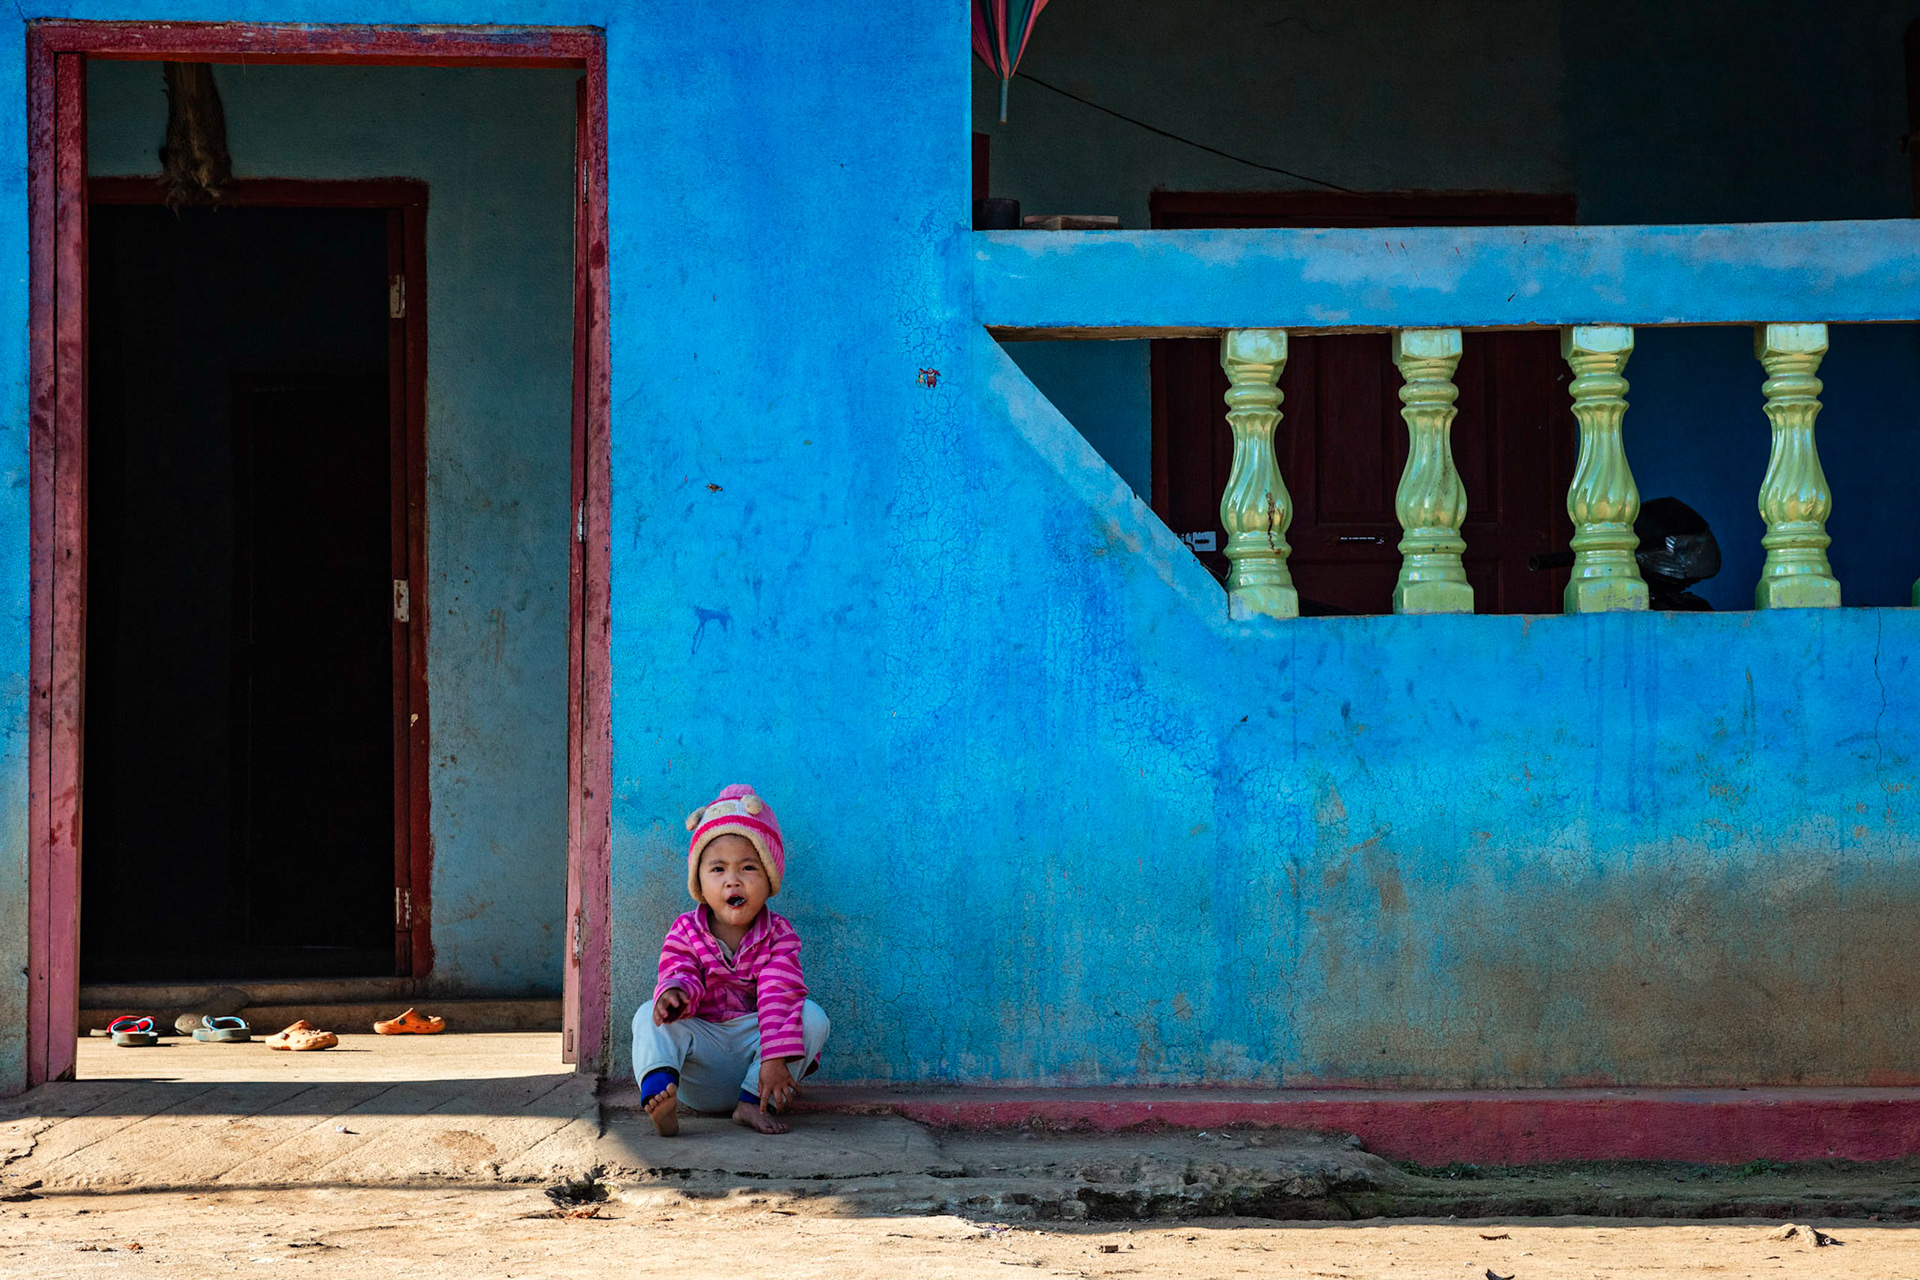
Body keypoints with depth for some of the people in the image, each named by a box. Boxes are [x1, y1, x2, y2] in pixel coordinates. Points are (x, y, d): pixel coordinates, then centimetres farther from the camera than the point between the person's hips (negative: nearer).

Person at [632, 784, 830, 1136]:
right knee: (649, 1016, -23)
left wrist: (775, 1057, -31)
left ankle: (754, 1103, -32)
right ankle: (657, 1091, -53)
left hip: (754, 1039, 0)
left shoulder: (778, 935, -2)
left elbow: (779, 995, -15)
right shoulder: (686, 932, 4)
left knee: (813, 1017, -22)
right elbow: (680, 976, -10)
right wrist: (676, 993, -40)